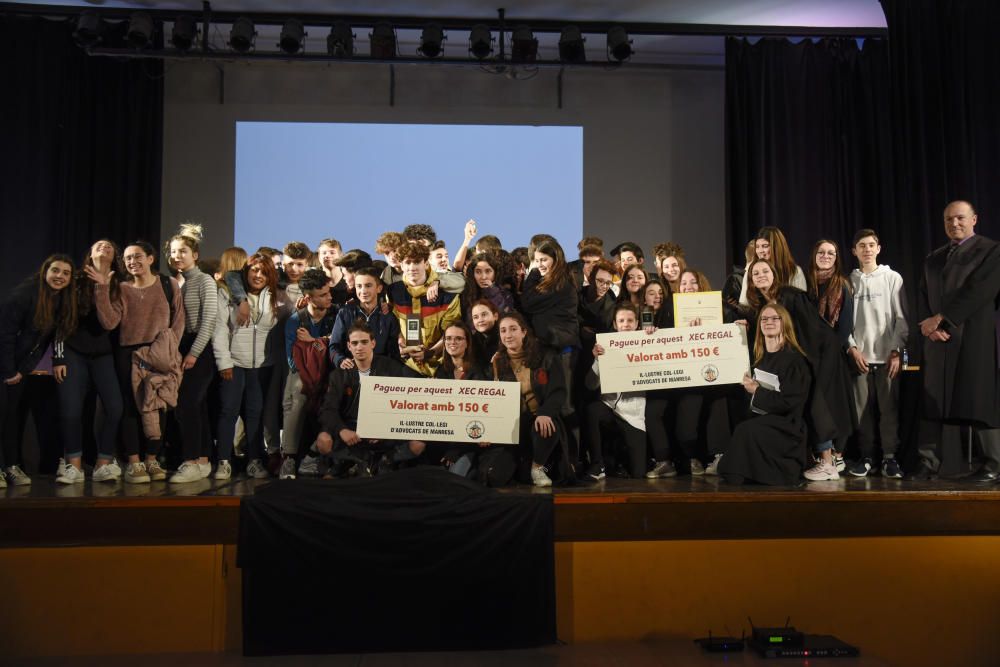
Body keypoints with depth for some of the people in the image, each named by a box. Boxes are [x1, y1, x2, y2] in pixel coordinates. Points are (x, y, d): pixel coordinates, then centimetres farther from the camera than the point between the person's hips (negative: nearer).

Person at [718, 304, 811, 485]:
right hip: (762, 419, 6)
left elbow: (789, 403, -14)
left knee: (746, 431, -30)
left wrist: (757, 391, -9)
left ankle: (739, 480, -16)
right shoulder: (759, 356, 11)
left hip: (786, 424, -6)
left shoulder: (794, 359, -8)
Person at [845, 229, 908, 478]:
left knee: (889, 407, -3)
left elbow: (901, 318, 2)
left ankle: (889, 457, 4)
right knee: (862, 408, 1)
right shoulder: (849, 282, 9)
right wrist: (852, 348, -3)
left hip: (887, 355, -1)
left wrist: (896, 351, -5)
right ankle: (866, 456, 9)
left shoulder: (892, 278, 6)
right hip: (859, 356, 1)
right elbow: (843, 319, 7)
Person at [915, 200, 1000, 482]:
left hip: (976, 339, -5)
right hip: (939, 341, 5)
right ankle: (928, 463, 4)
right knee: (931, 403, 1)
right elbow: (923, 297, 13)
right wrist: (930, 326, -5)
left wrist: (940, 318, -11)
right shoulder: (933, 259, 19)